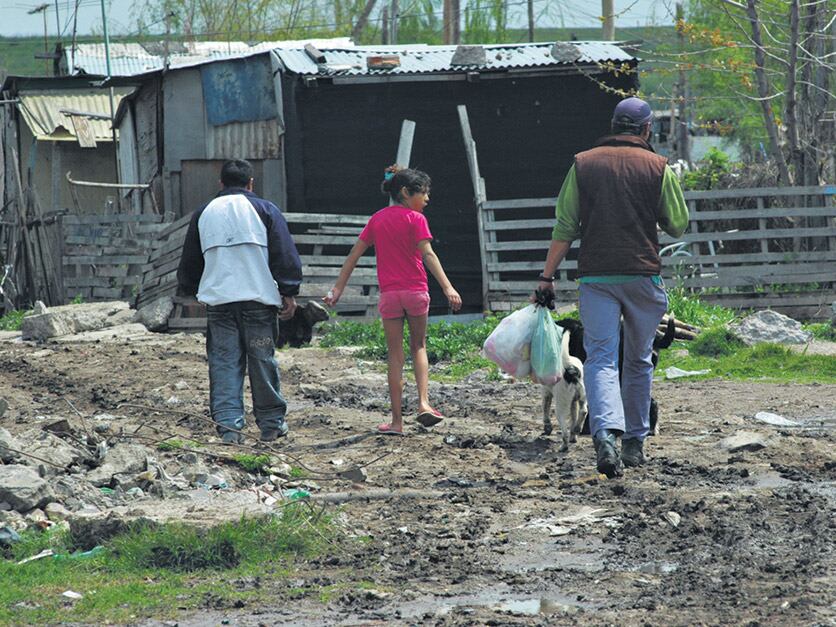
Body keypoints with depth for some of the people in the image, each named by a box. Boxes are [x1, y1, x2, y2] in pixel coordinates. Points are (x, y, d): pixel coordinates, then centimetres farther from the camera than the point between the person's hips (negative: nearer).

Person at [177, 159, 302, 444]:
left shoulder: (203, 214, 12)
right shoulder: (264, 210, 3)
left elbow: (190, 261, 21)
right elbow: (284, 254, -3)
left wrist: (187, 290, 35)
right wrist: (289, 293, 1)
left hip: (218, 300, 2)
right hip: (258, 300, -2)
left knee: (224, 363, 3)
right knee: (262, 361, 6)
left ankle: (228, 424, -6)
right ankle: (271, 423, 13)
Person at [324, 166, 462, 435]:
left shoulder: (377, 219, 9)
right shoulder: (415, 219, -5)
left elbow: (354, 254, 9)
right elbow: (427, 254, -17)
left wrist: (338, 289, 13)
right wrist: (447, 287, -23)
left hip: (389, 294, 3)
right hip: (416, 291, -3)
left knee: (395, 355, 6)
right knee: (418, 346, 17)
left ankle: (397, 421, 4)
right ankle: (423, 402, -1)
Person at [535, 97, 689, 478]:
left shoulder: (584, 164, 4)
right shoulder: (657, 167, 1)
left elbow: (565, 227, 2)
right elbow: (678, 225, 4)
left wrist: (547, 276, 7)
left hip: (596, 276, 0)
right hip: (642, 275, 0)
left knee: (601, 360, -7)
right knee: (639, 361, 15)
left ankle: (606, 435, -29)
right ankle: (635, 443, 20)